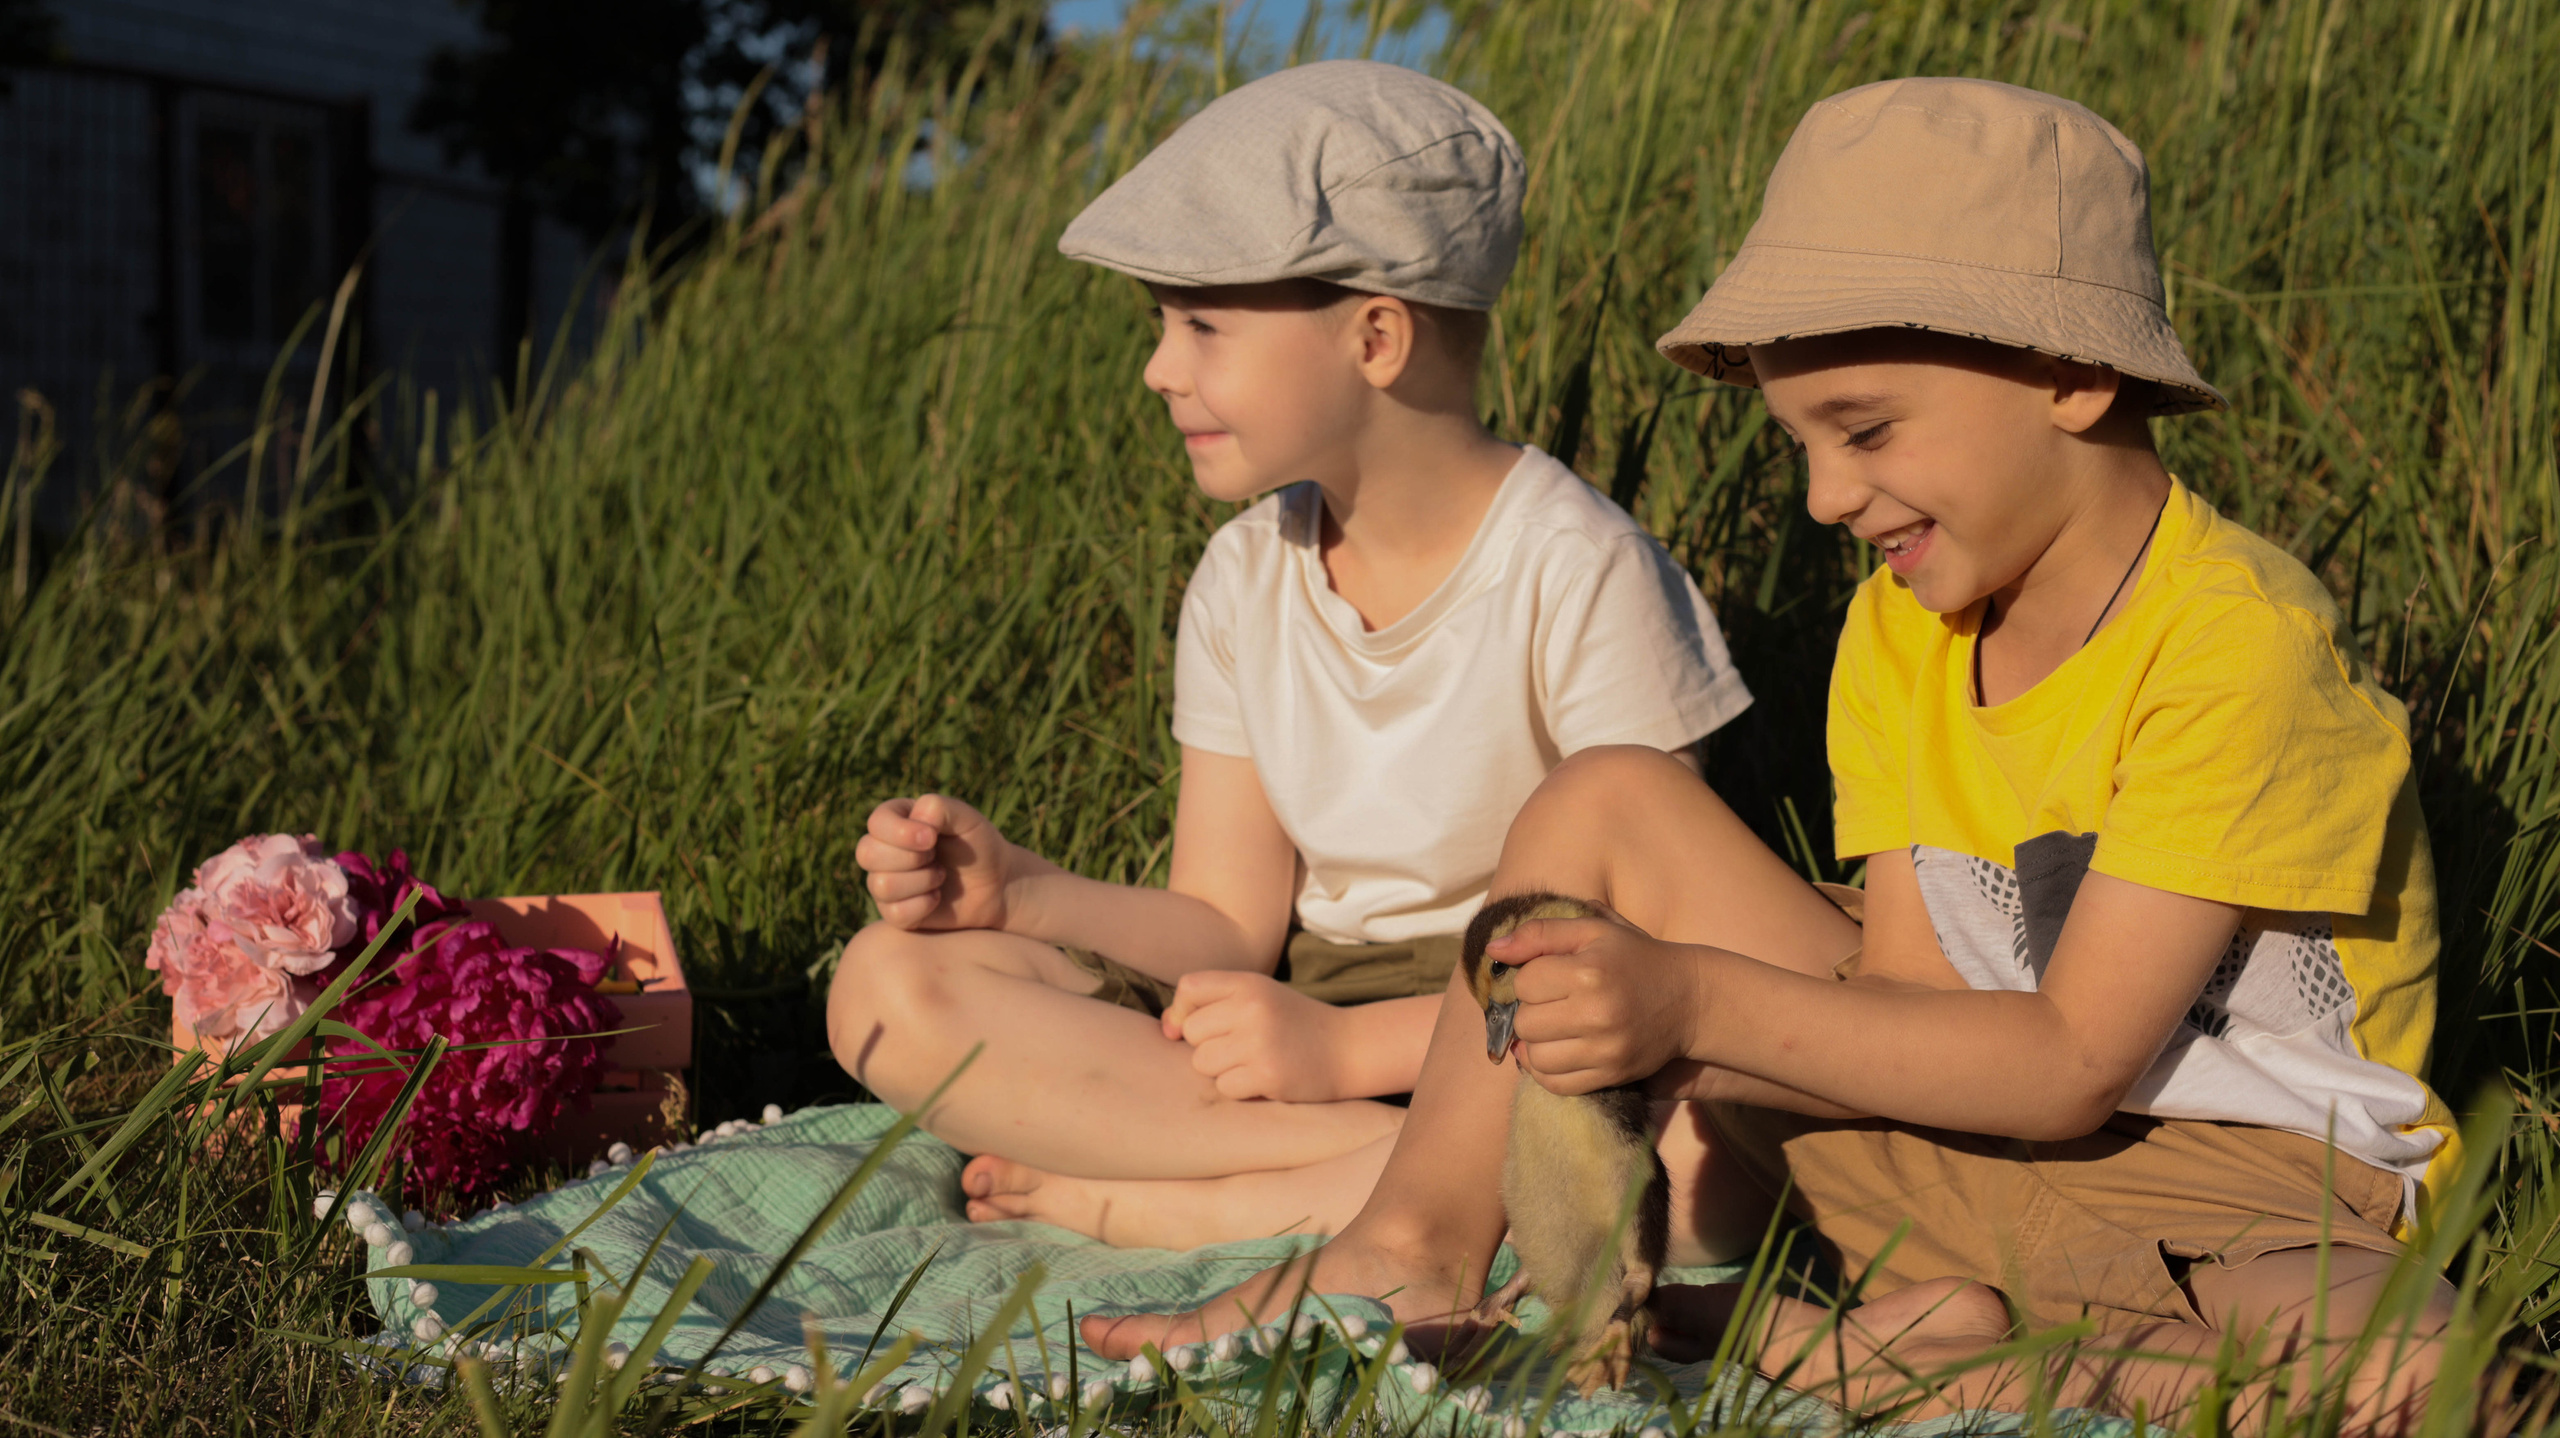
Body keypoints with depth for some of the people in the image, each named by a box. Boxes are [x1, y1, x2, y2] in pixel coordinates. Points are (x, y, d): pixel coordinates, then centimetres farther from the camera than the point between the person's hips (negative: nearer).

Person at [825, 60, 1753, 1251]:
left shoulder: (1576, 573, -14)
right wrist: (1017, 892, -13)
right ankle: (1375, 1158, -21)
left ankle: (1144, 1208, -26)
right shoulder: (1243, 582, 5)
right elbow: (1229, 927, 4)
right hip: (1307, 999, 5)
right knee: (889, 984, -13)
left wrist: (1346, 1046, -22)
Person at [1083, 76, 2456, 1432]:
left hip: (2251, 1187, -5)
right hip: (1976, 1125, 6)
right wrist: (1650, 1023, -22)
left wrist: (1699, 1002, -28)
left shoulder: (2238, 643, -21)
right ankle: (1417, 1248, -8)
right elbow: (1913, 1000, -5)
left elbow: (2070, 1065, -23)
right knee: (1606, 799, -2)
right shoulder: (1900, 627, 2)